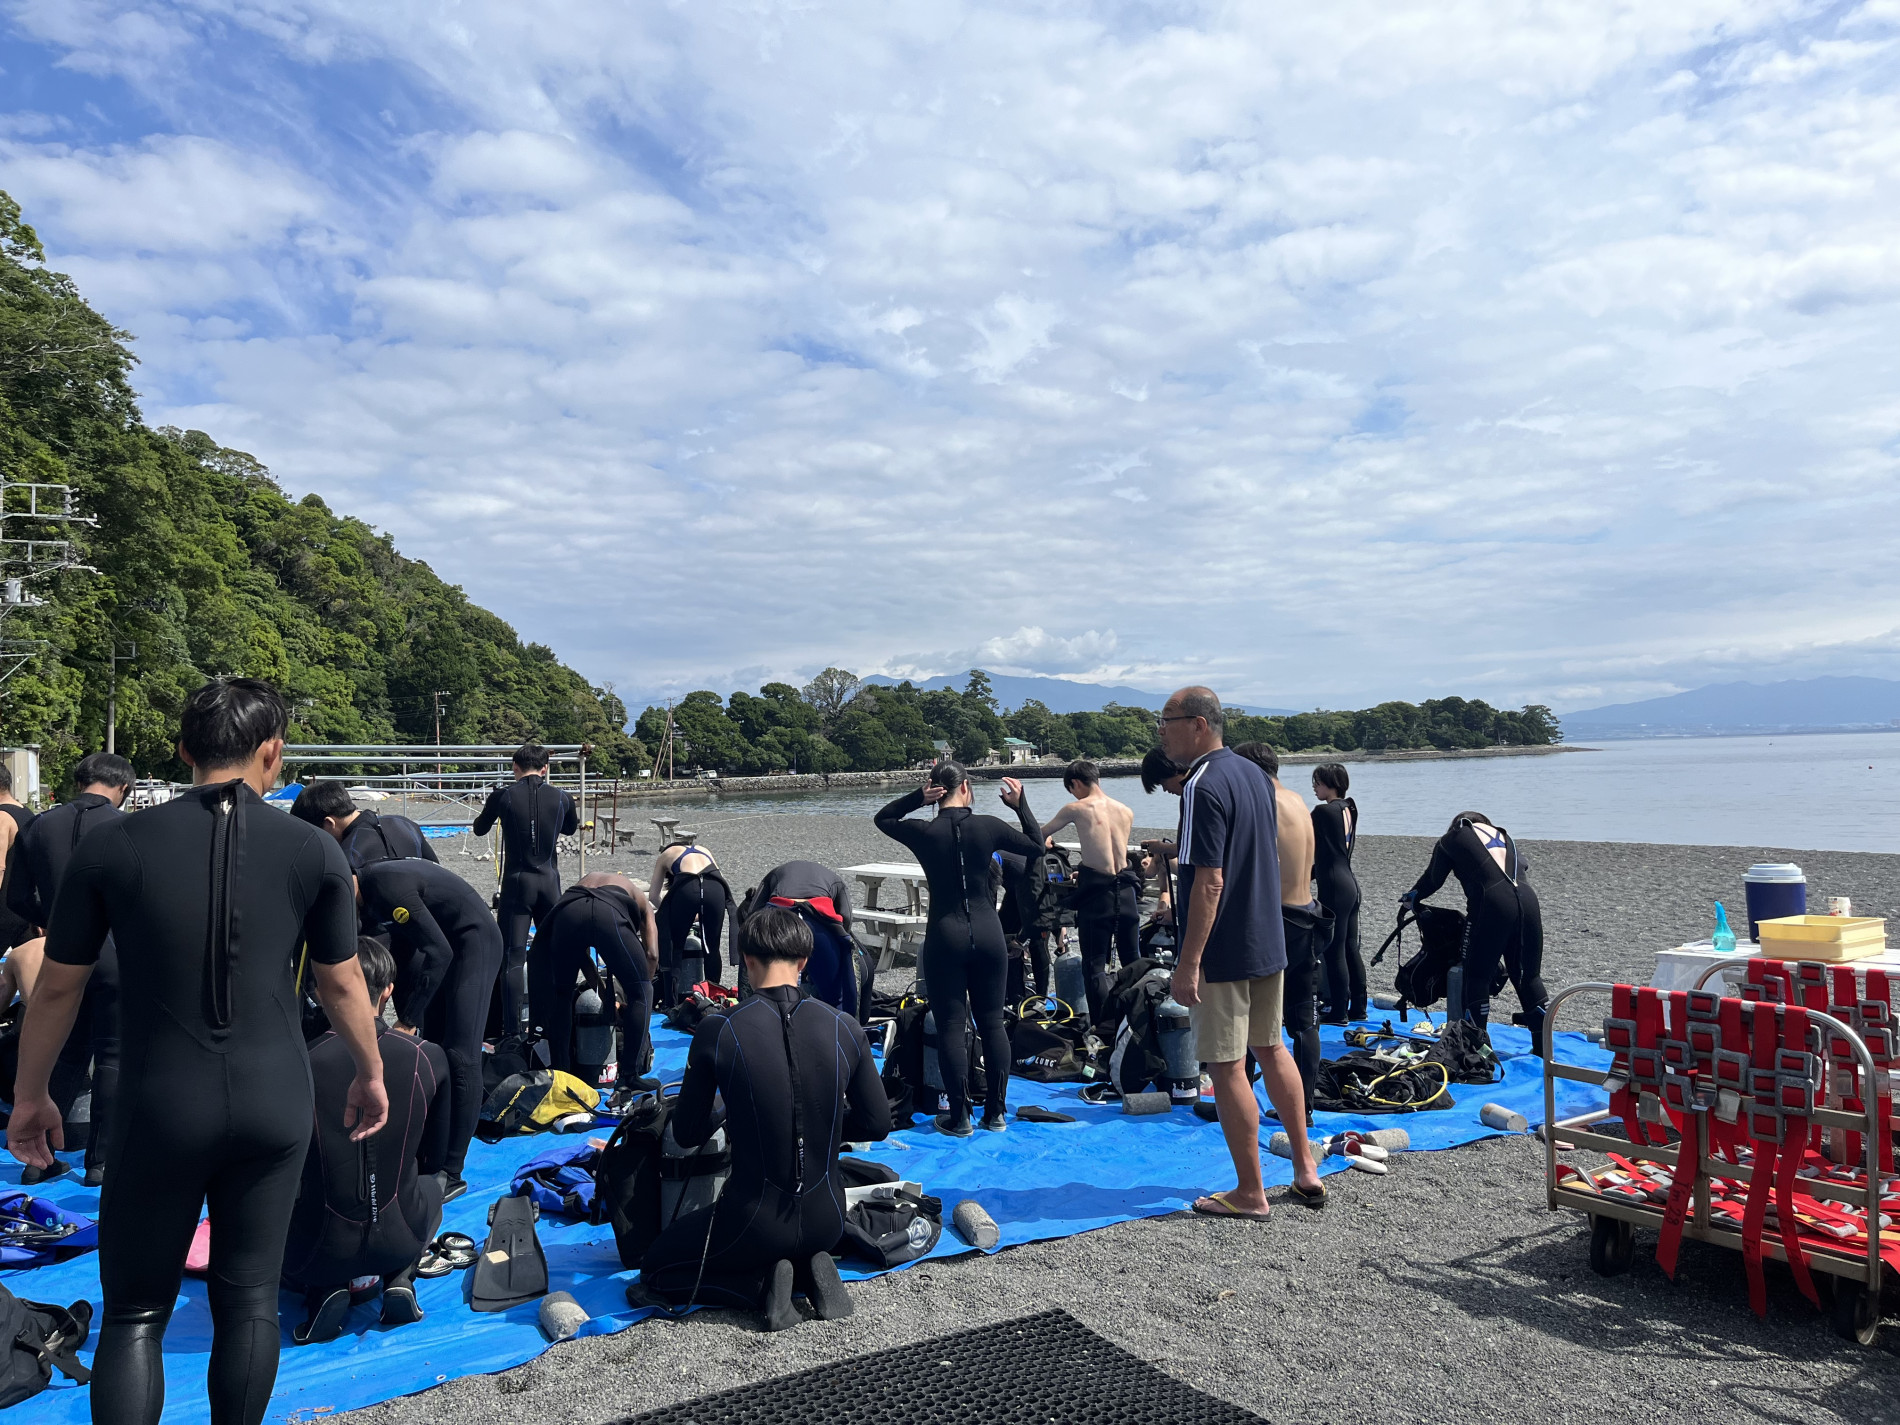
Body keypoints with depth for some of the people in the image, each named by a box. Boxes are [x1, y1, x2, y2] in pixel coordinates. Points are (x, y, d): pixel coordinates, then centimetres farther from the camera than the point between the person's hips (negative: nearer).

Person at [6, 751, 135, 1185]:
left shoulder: (39, 826, 1)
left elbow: (16, 897, 4)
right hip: (114, 954, -4)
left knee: (67, 1055, 18)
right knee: (111, 1058, 7)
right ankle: (99, 1161, 11)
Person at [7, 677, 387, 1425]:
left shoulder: (113, 844, -6)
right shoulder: (314, 850, -5)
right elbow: (342, 983, 5)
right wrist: (370, 1074, 20)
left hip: (160, 1108, -1)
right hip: (276, 1104, 1)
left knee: (135, 1313, 13)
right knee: (249, 1298, 15)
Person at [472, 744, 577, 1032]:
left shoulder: (502, 796, -5)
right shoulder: (561, 797, 1)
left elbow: (479, 829, 13)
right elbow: (571, 828, 22)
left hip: (516, 881, -2)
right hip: (549, 881, 2)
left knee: (512, 957, 0)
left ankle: (512, 1029, -4)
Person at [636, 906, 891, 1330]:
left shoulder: (717, 1031, -17)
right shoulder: (845, 1029, -10)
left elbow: (687, 1134, -4)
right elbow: (877, 1123, 1)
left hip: (754, 1222, -4)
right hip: (826, 1221, 4)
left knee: (654, 1270, 22)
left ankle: (764, 1281, 1)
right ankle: (809, 1268, 6)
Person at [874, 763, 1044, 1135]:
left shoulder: (924, 833, -7)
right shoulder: (988, 826, -5)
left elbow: (882, 818, 13)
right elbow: (1037, 847, 10)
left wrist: (917, 797, 0)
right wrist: (1022, 804, 17)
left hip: (945, 937, -2)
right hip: (988, 933, 2)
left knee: (951, 1027, 5)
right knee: (992, 1022, 11)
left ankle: (960, 1117, 8)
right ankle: (996, 1113, 17)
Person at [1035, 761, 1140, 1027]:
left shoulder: (1077, 809, -4)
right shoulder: (1127, 812, 9)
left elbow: (1040, 835, 10)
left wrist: (1047, 840, 34)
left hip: (1097, 893, -5)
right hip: (1126, 889, 5)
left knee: (1095, 966, 1)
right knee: (1132, 961, 17)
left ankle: (1103, 1028, -2)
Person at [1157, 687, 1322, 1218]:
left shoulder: (1203, 787, -20)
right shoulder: (1254, 774, 8)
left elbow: (1210, 882, -24)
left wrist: (1187, 963, -22)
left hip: (1222, 952, -9)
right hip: (1269, 941, 9)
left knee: (1227, 1068, 2)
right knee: (1271, 1049, 21)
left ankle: (1250, 1193, 11)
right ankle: (1305, 1169, 29)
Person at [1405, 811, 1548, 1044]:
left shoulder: (1451, 839, 17)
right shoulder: (1504, 835, 30)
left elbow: (1433, 879, 22)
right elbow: (1523, 871, 25)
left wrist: (1413, 896, 41)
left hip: (1492, 904, -5)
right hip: (1528, 900, 5)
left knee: (1476, 977, 6)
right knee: (1529, 975, 16)